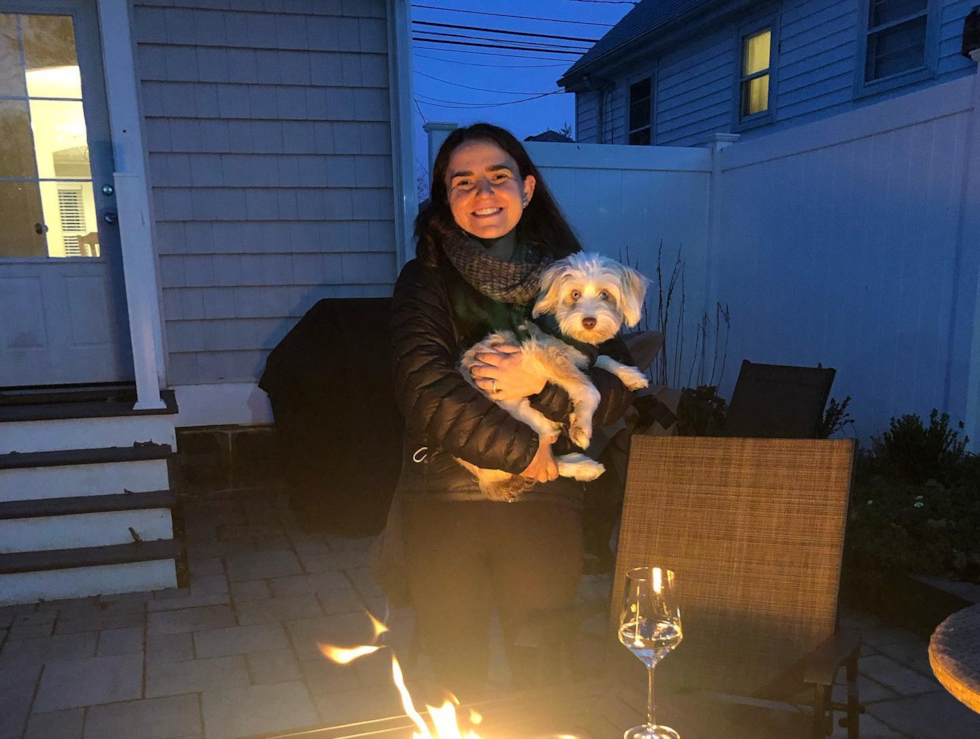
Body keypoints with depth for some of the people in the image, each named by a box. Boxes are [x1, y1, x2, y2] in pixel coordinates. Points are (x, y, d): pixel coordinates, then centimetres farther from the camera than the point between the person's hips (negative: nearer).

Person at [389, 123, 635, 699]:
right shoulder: (426, 279, -1)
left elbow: (616, 395, 0)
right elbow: (424, 390, -14)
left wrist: (540, 384, -17)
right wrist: (521, 447, -12)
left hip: (544, 503, 1)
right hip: (444, 504, -1)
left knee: (546, 675, 12)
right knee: (455, 675, 14)